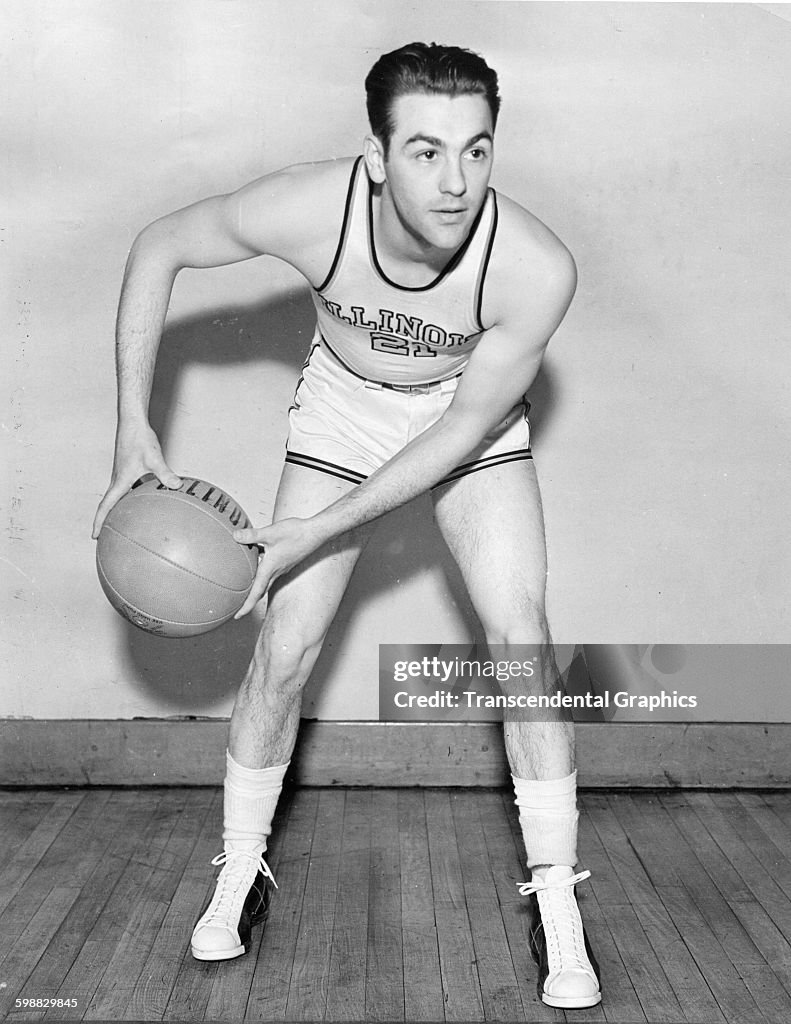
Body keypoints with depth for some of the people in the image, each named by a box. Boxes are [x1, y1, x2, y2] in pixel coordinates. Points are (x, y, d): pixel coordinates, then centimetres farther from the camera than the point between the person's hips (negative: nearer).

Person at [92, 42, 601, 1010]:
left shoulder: (536, 268, -34)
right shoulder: (306, 210, -33)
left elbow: (466, 428, -23)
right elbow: (159, 246, -14)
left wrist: (318, 531, -25)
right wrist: (134, 428, -18)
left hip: (468, 413, 0)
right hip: (342, 402, 1)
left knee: (519, 633, -14)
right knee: (284, 649, -2)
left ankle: (556, 904, 2)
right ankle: (239, 876, 20)